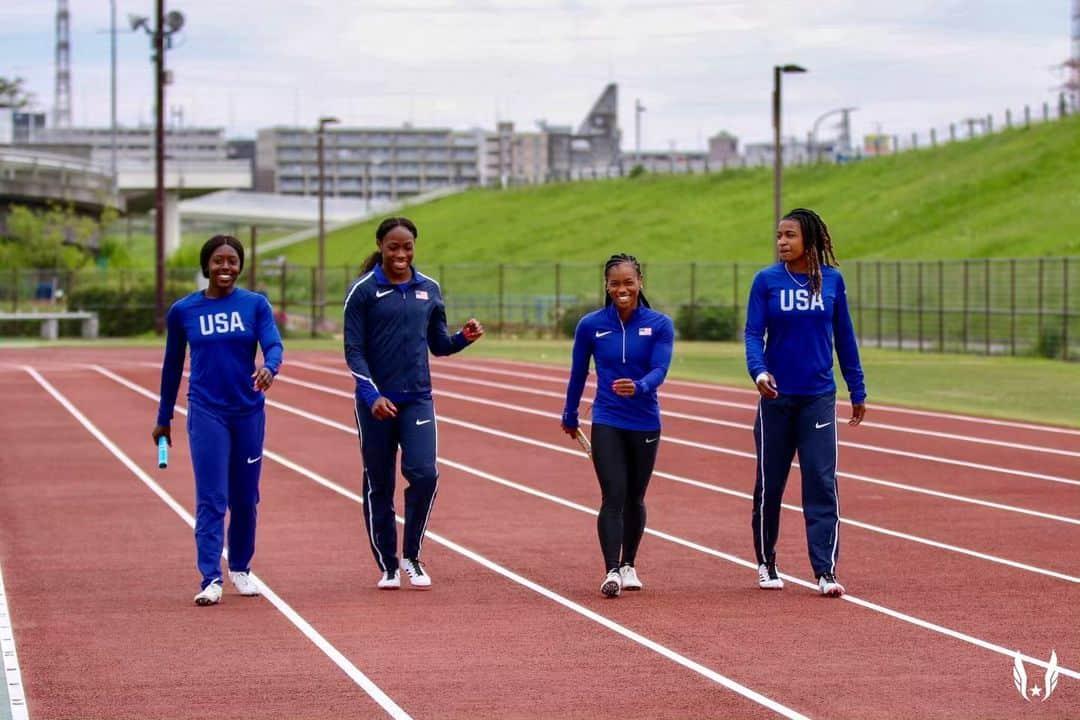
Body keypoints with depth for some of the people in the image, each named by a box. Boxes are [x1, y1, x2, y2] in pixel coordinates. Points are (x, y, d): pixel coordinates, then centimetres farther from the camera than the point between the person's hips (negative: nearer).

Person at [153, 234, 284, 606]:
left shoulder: (256, 305, 1)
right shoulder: (183, 311, 1)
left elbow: (273, 344, -12)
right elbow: (173, 365, 10)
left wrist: (269, 367, -36)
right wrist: (164, 418, 15)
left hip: (249, 412, 1)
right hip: (206, 412, -1)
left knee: (245, 498, 10)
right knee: (211, 499, -10)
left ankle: (240, 568, 28)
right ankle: (211, 579, -13)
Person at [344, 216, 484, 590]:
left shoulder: (429, 289, 8)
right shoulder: (363, 290, -3)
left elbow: (439, 345, 15)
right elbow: (354, 350, -6)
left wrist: (464, 337, -6)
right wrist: (372, 396, -17)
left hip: (418, 399, 2)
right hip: (375, 401, -2)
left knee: (424, 474, -14)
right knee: (379, 486, 5)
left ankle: (412, 556, 5)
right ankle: (388, 566, 18)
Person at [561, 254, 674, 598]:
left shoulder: (659, 325, -4)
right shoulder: (591, 325, -3)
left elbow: (659, 370, -16)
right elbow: (578, 373, 8)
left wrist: (638, 387, -36)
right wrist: (570, 416, 17)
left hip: (645, 424, 1)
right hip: (606, 423, -1)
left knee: (634, 499, 13)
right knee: (613, 497, -13)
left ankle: (628, 565, 30)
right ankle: (611, 571, -18)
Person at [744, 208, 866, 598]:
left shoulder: (832, 280, 2)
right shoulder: (766, 280, -1)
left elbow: (844, 337, 9)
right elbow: (753, 333, -6)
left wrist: (857, 391, 11)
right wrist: (758, 370, -25)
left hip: (819, 398, 0)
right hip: (776, 397, 0)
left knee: (822, 484, -8)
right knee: (769, 485, 8)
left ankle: (826, 572, -8)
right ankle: (766, 565, 24)